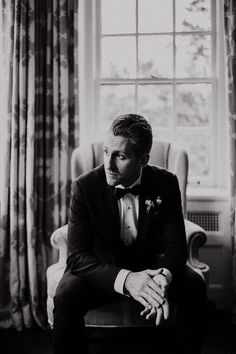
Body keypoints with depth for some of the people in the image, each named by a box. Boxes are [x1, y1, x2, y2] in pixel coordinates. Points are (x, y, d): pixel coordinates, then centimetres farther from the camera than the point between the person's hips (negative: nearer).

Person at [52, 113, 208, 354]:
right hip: (103, 269, -1)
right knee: (66, 297, -29)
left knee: (194, 287, -23)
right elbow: (77, 256, -21)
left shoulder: (166, 183, -14)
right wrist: (125, 279, -37)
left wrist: (163, 278, -35)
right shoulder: (85, 187, -19)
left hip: (151, 265, 2)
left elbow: (176, 246, -12)